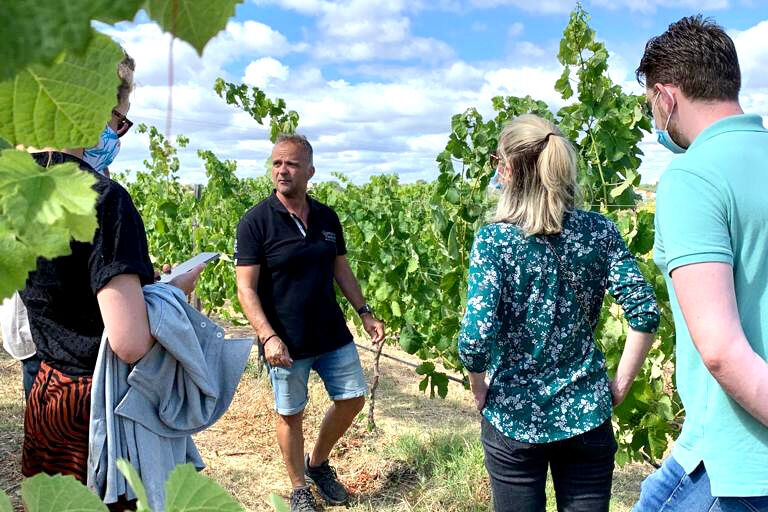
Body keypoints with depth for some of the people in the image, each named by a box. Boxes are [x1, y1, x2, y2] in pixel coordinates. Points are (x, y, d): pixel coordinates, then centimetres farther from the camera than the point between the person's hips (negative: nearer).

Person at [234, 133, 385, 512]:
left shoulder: (327, 218, 3)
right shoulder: (256, 222, -13)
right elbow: (246, 288, -15)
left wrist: (364, 312, 7)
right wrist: (268, 337, -24)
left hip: (333, 335, 5)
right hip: (286, 344, -5)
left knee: (352, 399, 12)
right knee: (290, 415, 9)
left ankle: (317, 463, 36)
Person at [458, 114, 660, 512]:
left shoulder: (494, 239, -14)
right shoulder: (598, 230, -5)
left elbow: (476, 337, -21)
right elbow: (646, 315, -9)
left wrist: (479, 390, -3)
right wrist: (620, 386, 2)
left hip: (514, 417, -2)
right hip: (587, 415, 2)